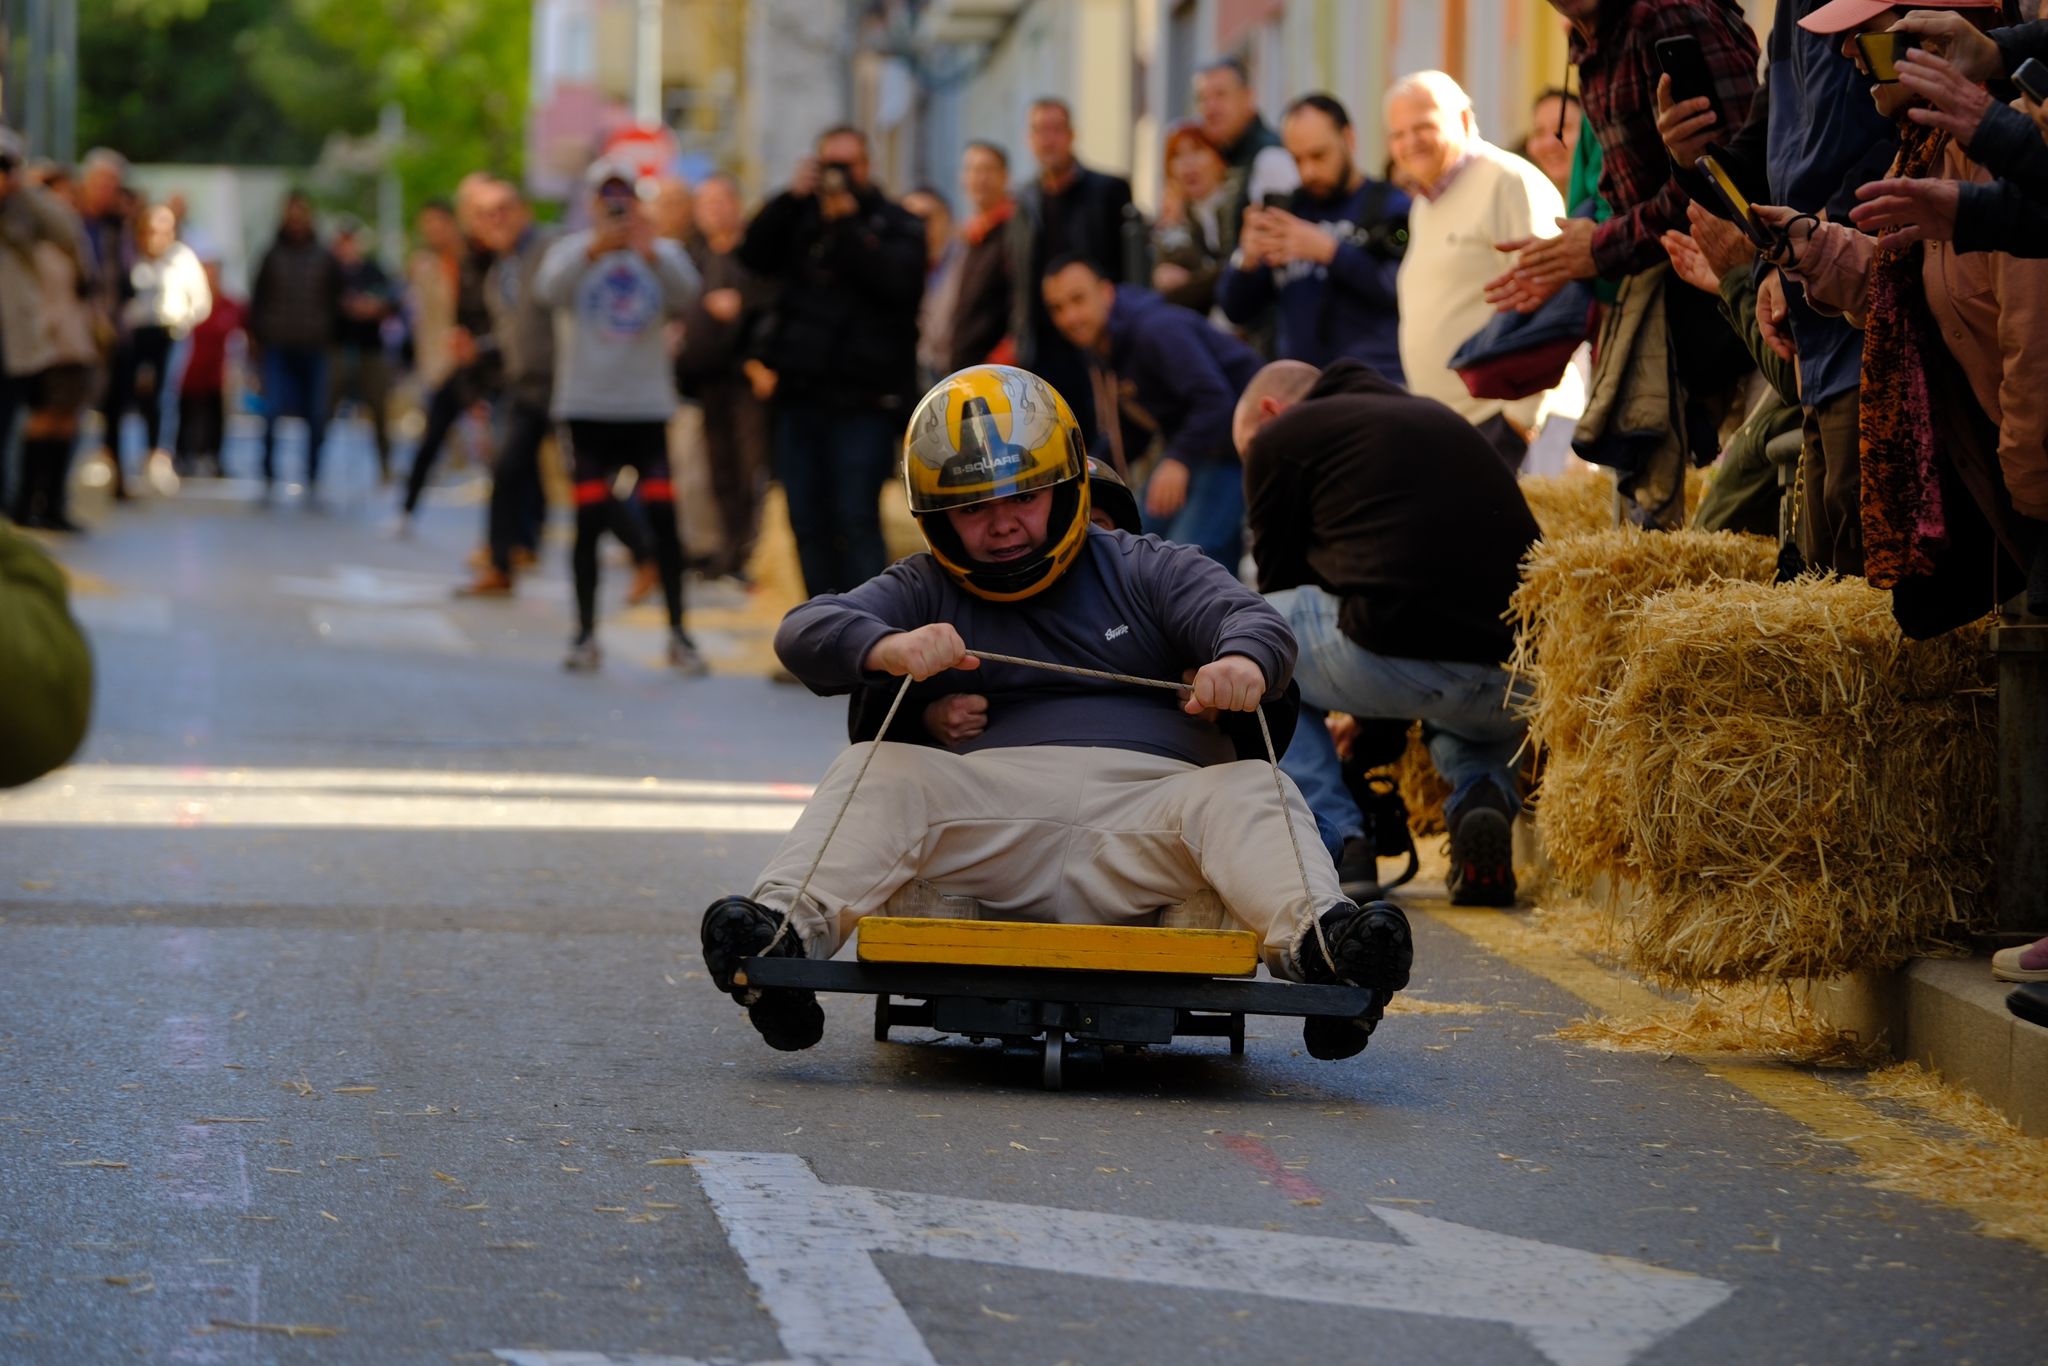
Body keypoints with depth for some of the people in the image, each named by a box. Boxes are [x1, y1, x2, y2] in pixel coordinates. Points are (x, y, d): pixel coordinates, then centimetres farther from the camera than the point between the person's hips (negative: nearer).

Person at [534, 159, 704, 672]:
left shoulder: (662, 252, 6)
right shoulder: (571, 251, 4)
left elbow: (684, 293, -14)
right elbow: (550, 290, -17)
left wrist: (651, 253, -32)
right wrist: (595, 249, -33)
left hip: (648, 405, 0)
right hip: (587, 406, 0)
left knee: (664, 518, -4)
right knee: (588, 522, 0)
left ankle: (679, 635, 3)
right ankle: (585, 636, 8)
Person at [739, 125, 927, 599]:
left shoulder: (896, 225, 4)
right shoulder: (801, 218, 15)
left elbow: (897, 283, -13)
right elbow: (754, 255, 0)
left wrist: (847, 224, -13)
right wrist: (791, 197, -7)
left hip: (862, 402, -5)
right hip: (800, 395, 5)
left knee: (857, 521, -10)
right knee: (808, 523, 7)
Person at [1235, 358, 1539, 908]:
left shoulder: (1281, 437, 14)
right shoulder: (1440, 418, 32)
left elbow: (1281, 585, 22)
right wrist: (1373, 735, 51)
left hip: (1401, 654, -6)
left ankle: (1332, 840, 10)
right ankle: (1482, 796, 8)